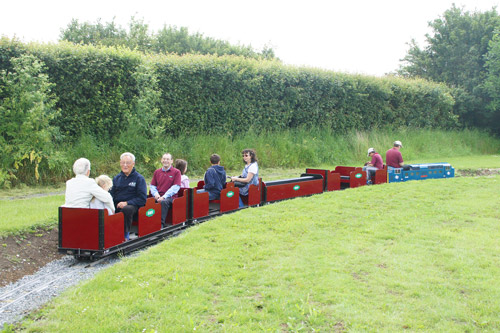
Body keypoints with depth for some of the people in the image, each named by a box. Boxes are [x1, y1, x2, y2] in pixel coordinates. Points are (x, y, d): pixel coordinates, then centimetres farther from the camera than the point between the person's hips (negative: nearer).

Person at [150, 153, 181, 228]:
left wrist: (164, 197, -15)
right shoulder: (157, 172, 20)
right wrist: (155, 194, -5)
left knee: (164, 202, -37)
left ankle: (161, 224, -33)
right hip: (158, 197, 4)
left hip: (170, 197, -4)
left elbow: (175, 187, -5)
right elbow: (152, 186, 18)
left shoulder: (176, 172, 6)